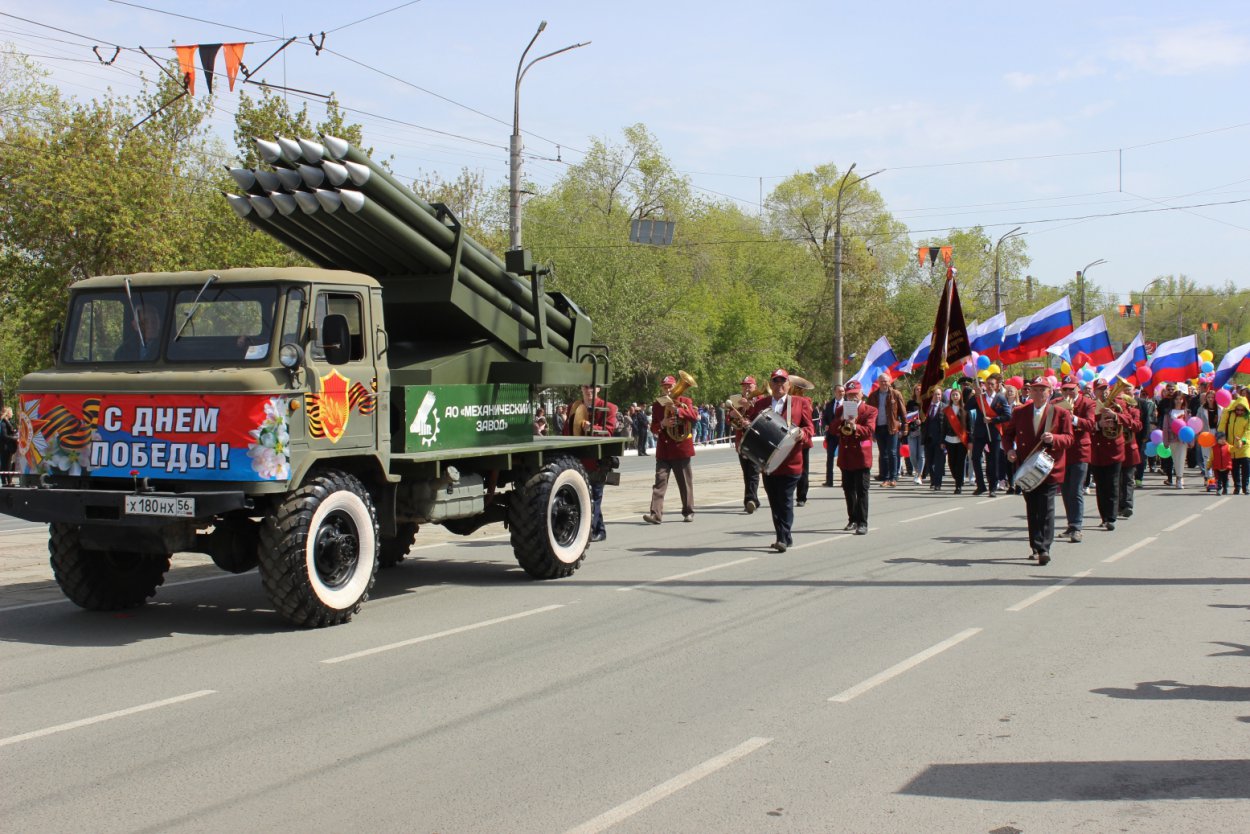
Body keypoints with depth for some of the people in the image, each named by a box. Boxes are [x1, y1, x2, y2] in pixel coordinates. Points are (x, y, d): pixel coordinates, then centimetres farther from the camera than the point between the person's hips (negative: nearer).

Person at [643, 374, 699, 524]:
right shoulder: (657, 405, 11)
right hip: (663, 449, 2)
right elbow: (653, 428, 8)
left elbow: (694, 416, -15)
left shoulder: (686, 401, 3)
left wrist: (676, 409, -26)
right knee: (660, 481, -8)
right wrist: (662, 424, -14)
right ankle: (655, 513, -15)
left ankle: (688, 512, 17)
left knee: (685, 482, 6)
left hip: (681, 448, -2)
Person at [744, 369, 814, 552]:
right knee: (774, 502, 9)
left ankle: (784, 538, -4)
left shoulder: (800, 403, 4)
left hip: (790, 462, -4)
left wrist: (802, 434, -20)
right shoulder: (760, 404, 12)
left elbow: (809, 427, 2)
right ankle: (784, 538, 18)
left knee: (785, 501, -6)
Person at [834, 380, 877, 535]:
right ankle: (853, 519, 23)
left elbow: (870, 430, -12)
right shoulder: (841, 410, 12)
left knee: (862, 491, -7)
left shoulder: (870, 411, 1)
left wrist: (855, 427, -29)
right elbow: (834, 430, 3)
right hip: (845, 456, 4)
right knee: (848, 490, 11)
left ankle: (862, 523, -8)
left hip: (862, 457, -4)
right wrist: (841, 419, -15)